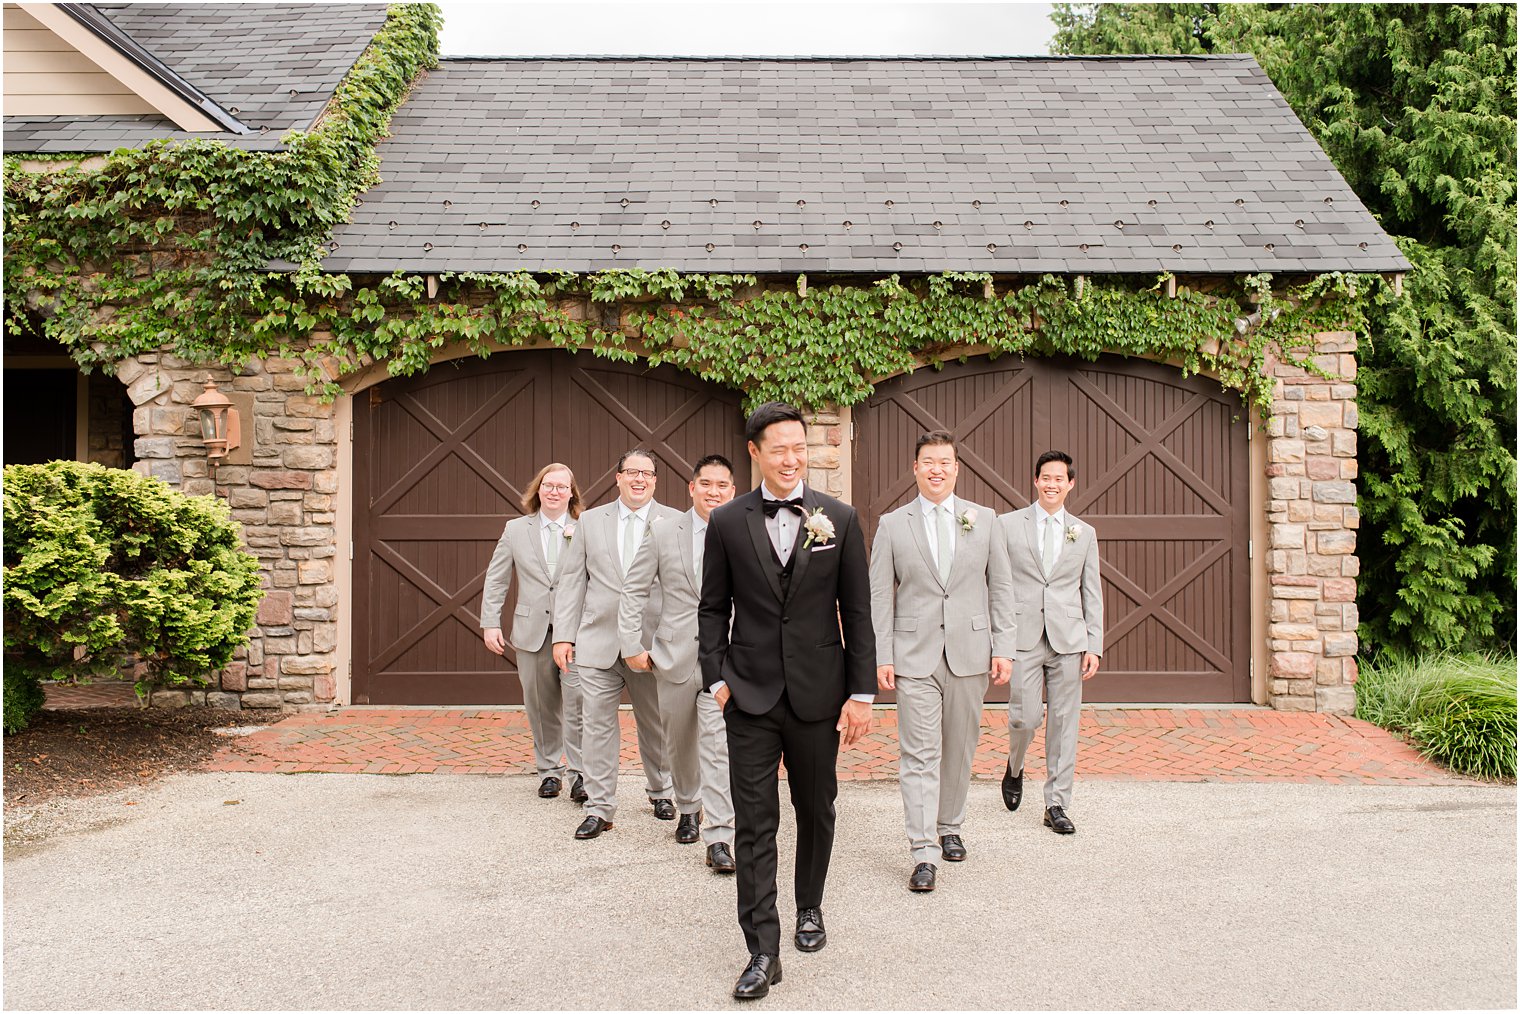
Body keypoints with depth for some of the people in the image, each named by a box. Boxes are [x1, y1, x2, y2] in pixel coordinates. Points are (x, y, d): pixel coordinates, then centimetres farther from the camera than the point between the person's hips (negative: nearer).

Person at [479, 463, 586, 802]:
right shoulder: (515, 529, 9)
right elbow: (496, 580, 10)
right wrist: (490, 623, 4)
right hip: (533, 630, 3)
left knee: (577, 700, -12)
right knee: (541, 706, 10)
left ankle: (580, 773, -3)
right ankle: (549, 770, 24)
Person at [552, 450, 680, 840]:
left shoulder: (673, 522, 1)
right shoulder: (591, 521, 8)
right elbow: (572, 581, 7)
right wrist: (563, 635, 0)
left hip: (653, 643, -1)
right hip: (599, 643, 1)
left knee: (655, 724, 13)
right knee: (597, 724, 2)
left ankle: (660, 791, 34)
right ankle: (599, 808, 12)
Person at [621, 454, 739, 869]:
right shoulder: (663, 531, 0)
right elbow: (635, 590, 4)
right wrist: (631, 644, -1)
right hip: (675, 655, 2)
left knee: (718, 745, -11)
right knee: (680, 743, 16)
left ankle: (719, 837, -6)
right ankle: (688, 809, 40)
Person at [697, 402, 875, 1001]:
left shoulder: (839, 519, 0)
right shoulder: (727, 522, 0)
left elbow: (857, 611, 1)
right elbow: (712, 608, 6)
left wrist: (862, 693, -3)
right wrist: (717, 676, -3)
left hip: (817, 693, 1)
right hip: (751, 697, -1)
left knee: (816, 811, 16)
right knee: (754, 823, -1)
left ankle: (810, 908, 39)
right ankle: (763, 951, 7)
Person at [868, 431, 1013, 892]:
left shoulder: (984, 519, 7)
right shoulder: (892, 525, 2)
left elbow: (1000, 589, 7)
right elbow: (879, 596, 2)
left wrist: (1003, 648, 1)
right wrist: (881, 657, -5)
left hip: (969, 653, 2)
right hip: (915, 655, -2)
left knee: (959, 749, 12)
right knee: (919, 754, -4)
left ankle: (949, 827, 31)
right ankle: (925, 853, -2)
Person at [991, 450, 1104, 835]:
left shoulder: (1084, 533, 11)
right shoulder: (1009, 525, 5)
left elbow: (1092, 593, 11)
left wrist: (1094, 646, 4)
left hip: (1068, 639, 2)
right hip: (1023, 637, -2)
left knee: (1064, 723, 3)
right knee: (1025, 717, -5)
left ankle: (1056, 805, 14)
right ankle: (1014, 768, 28)